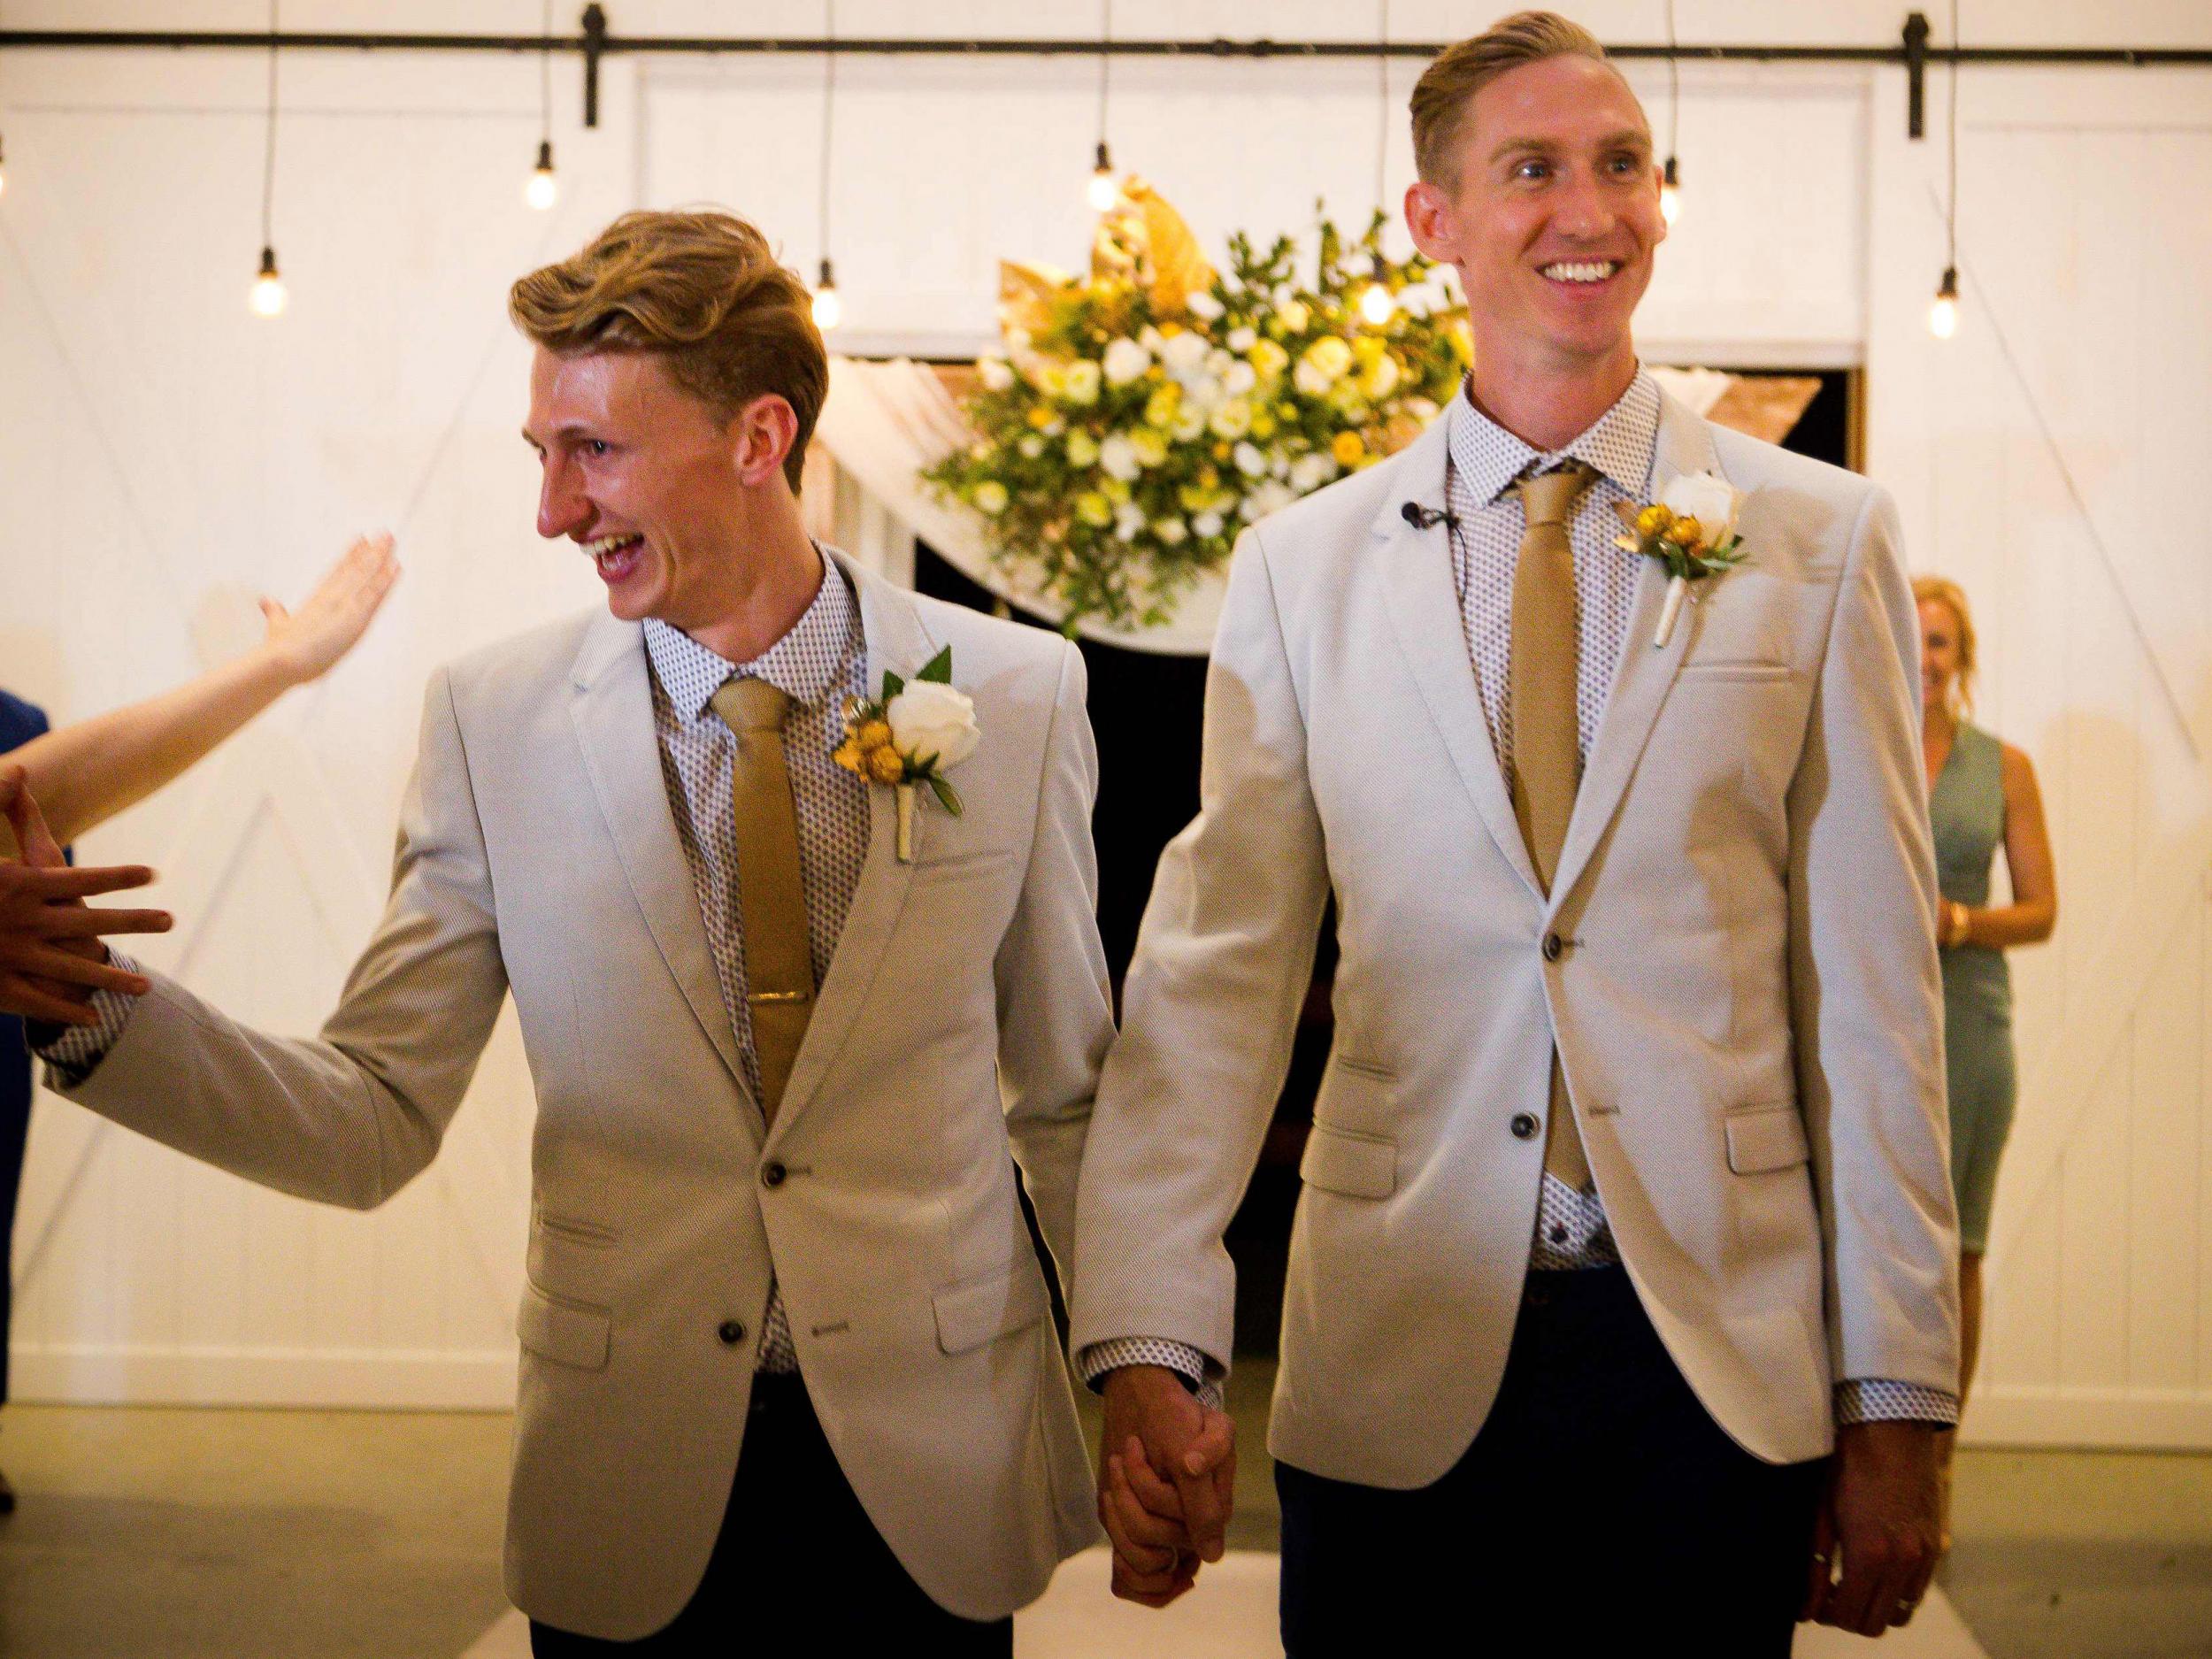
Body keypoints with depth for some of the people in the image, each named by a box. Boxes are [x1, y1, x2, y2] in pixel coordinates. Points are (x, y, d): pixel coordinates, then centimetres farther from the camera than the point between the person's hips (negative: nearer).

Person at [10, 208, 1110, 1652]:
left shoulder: (1018, 693, -4)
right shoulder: (494, 719, -4)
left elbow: (1072, 1093, 4)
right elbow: (376, 1124, -6)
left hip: (934, 1478, 0)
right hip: (633, 1491, 0)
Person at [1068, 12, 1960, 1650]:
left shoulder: (1823, 537, 2)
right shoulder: (1301, 568, 2)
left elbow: (1870, 983, 1)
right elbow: (1215, 967, -4)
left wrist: (1900, 1395, 0)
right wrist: (1148, 1353, -15)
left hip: (1720, 1370, 0)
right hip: (1393, 1376, 0)